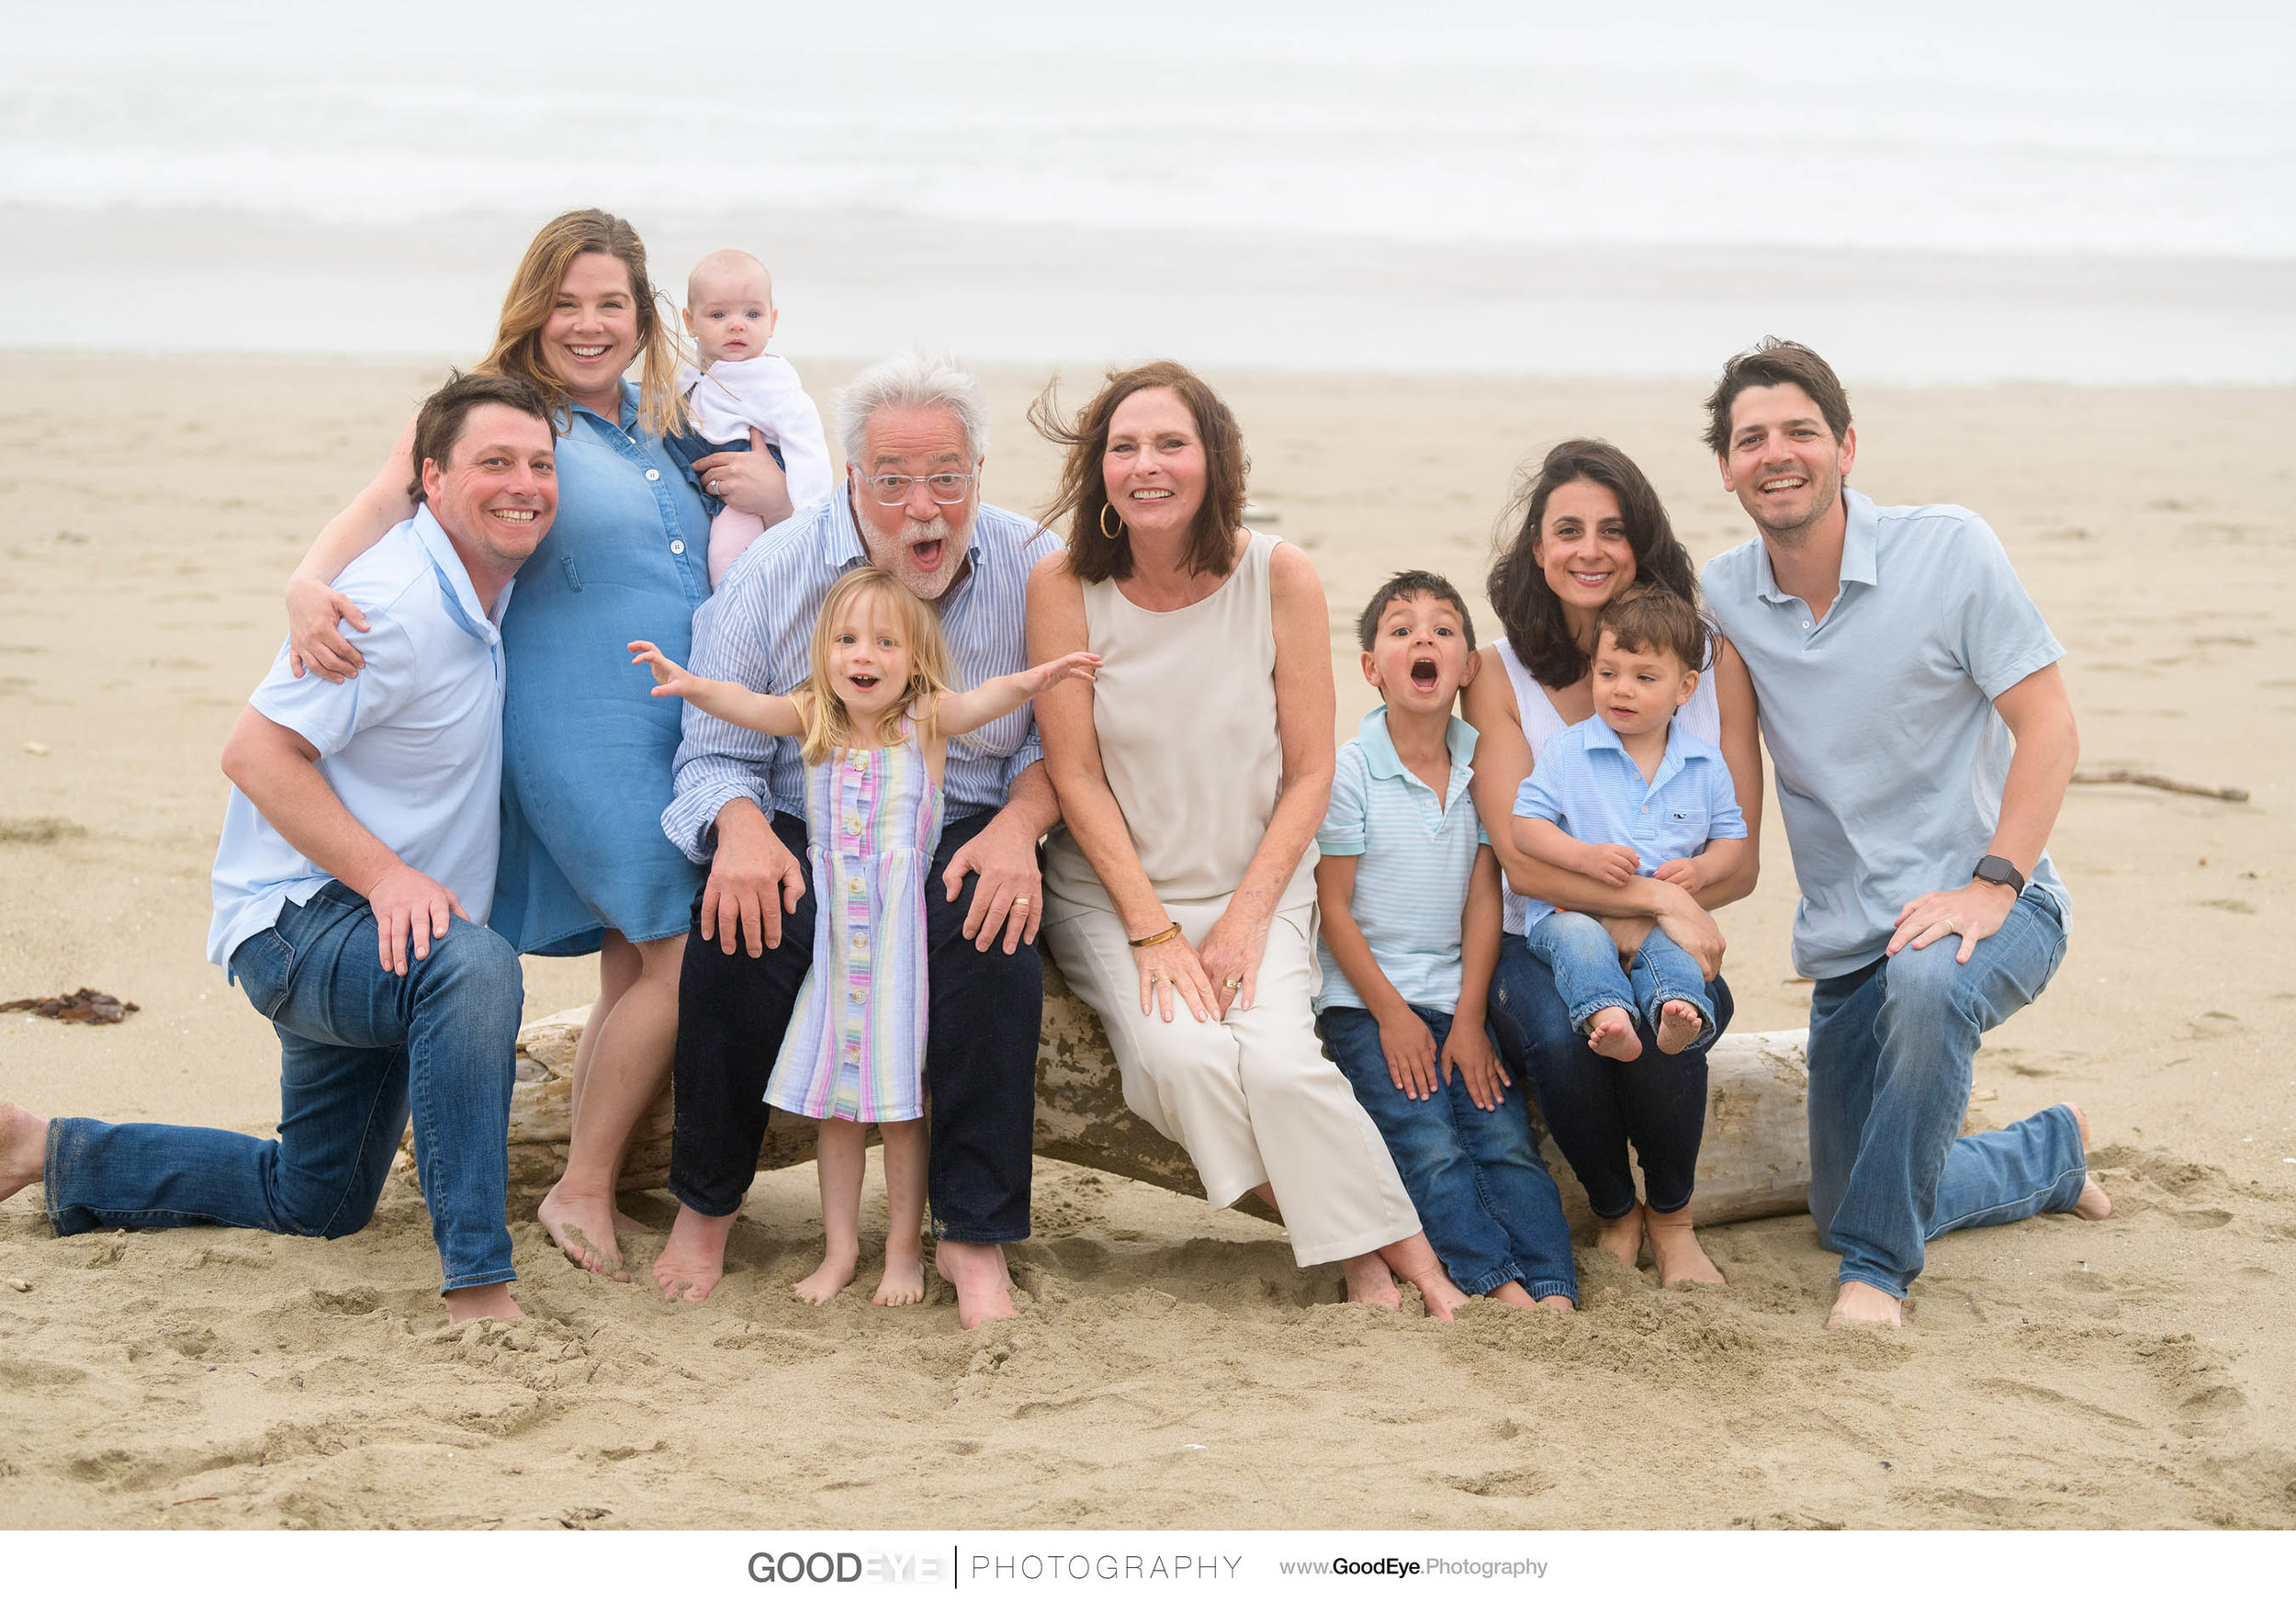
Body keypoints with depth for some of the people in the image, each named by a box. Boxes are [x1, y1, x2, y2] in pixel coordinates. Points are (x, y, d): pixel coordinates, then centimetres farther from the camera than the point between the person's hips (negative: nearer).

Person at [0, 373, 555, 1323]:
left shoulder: (486, 593, 4)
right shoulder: (394, 603, -24)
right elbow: (256, 751, -25)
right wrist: (388, 875, -32)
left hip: (380, 932, 10)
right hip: (300, 915, -10)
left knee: (317, 1203, 20)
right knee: (472, 964, -41)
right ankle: (478, 1288, -40)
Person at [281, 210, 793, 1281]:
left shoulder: (664, 423, 14)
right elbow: (387, 506, -17)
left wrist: (774, 499, 1)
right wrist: (309, 588, -36)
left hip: (685, 729, 6)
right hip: (582, 732, -6)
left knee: (636, 971, 8)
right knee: (681, 958, -13)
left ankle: (593, 1196, 18)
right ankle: (582, 1192, 0)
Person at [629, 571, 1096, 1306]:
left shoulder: (926, 720, -6)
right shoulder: (814, 720, 2)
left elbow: (979, 701, -24)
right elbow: (749, 705, -14)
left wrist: (1030, 681, -46)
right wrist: (691, 686, -35)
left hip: (902, 933, -3)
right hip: (831, 933, 3)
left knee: (901, 1102, 2)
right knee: (833, 1103, 9)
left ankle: (903, 1249, 15)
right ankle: (839, 1248, 20)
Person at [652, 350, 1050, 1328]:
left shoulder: (1029, 569, -3)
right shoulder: (773, 572, -5)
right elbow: (715, 755, -1)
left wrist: (1018, 825, -20)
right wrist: (741, 826, -25)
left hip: (961, 836, 0)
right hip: (805, 836, 0)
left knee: (998, 948, -33)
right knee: (732, 941, -31)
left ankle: (975, 1237, -16)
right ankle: (706, 1202, -4)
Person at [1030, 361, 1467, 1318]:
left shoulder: (1279, 576, -8)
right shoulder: (1065, 587, -10)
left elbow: (1308, 773, -3)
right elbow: (1076, 777, -7)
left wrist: (1245, 922, -12)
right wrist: (1153, 931, -13)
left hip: (1255, 889, 0)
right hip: (1111, 892, 0)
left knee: (1278, 1060, -27)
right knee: (1182, 1054, -27)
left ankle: (1388, 1251, -8)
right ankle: (1371, 1250, -11)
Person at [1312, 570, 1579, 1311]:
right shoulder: (1348, 769, -6)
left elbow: (1484, 897, 4)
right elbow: (1335, 908, -5)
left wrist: (1470, 1019, -2)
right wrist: (1392, 1014, -8)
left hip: (1457, 998, 3)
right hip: (1366, 1000, -3)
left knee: (1507, 1140, -13)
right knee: (1429, 1149, -20)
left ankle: (1555, 1291, -22)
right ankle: (1499, 1283, -26)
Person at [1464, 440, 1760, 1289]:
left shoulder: (1713, 660, 2)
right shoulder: (1500, 674, -1)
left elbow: (1740, 860, 0)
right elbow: (1524, 863, -10)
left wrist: (1638, 922, -17)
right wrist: (1656, 894, -24)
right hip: (1538, 943, 0)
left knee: (1661, 1024, -34)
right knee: (1559, 1033, -34)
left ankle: (1673, 1218, -3)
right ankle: (1613, 1216, -3)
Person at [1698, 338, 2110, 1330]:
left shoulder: (1948, 550, -11)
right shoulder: (1723, 597, 0)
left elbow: (2048, 725, -13)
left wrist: (1992, 884, -24)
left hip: (1989, 908, -5)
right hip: (1846, 941, 5)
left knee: (1928, 982, -41)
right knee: (1846, 1209, 10)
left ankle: (1877, 1268, -24)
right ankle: (2050, 1153, 39)